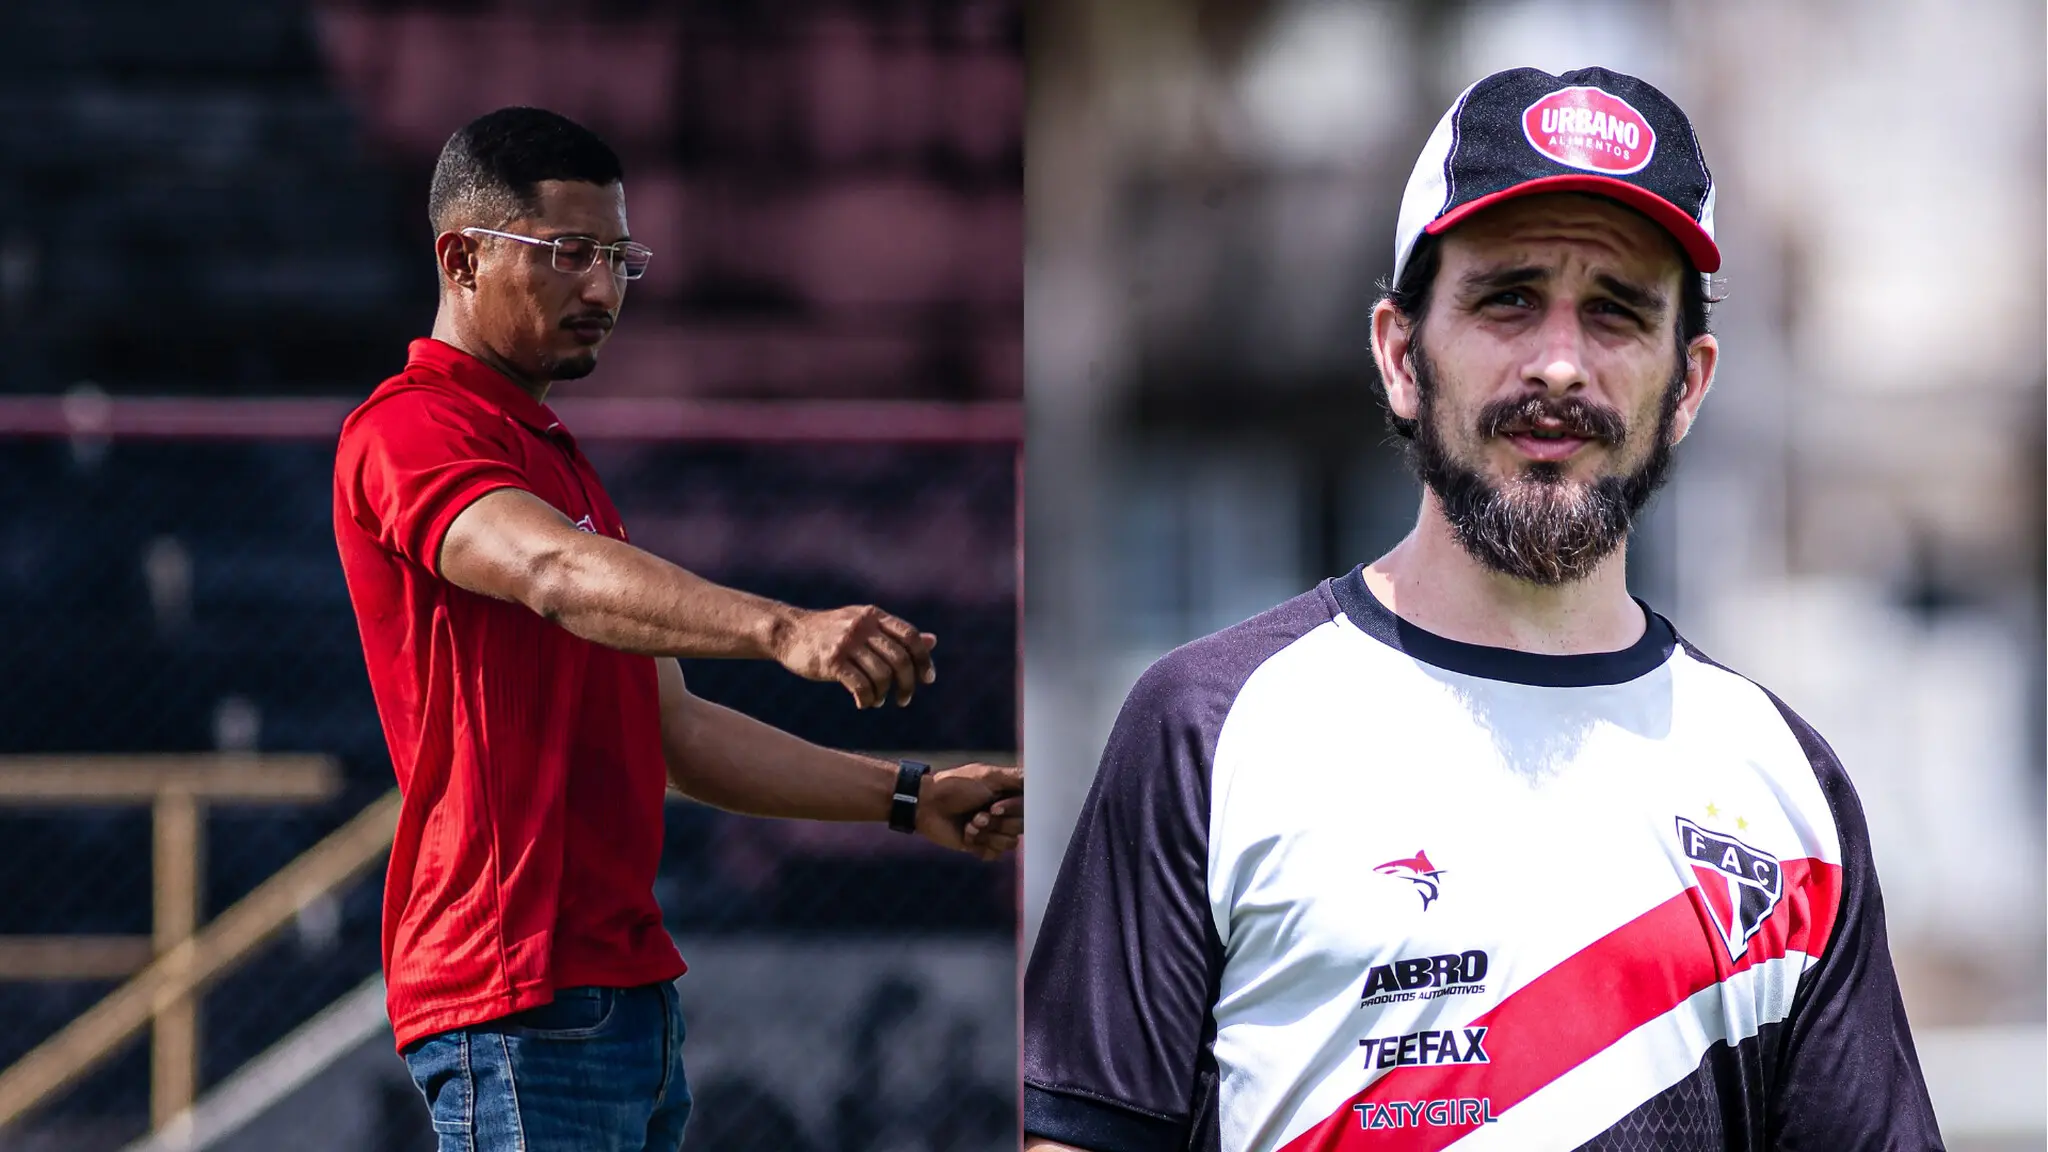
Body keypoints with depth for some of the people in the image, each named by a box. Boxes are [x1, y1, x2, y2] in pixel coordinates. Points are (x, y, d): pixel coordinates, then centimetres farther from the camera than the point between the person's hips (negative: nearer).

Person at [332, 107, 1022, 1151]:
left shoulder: (555, 458, 25)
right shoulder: (408, 429, -8)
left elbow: (675, 732, 24)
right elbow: (558, 575, -29)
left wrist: (907, 799, 14)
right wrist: (782, 631, -43)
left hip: (624, 983, 10)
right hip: (522, 999, -10)